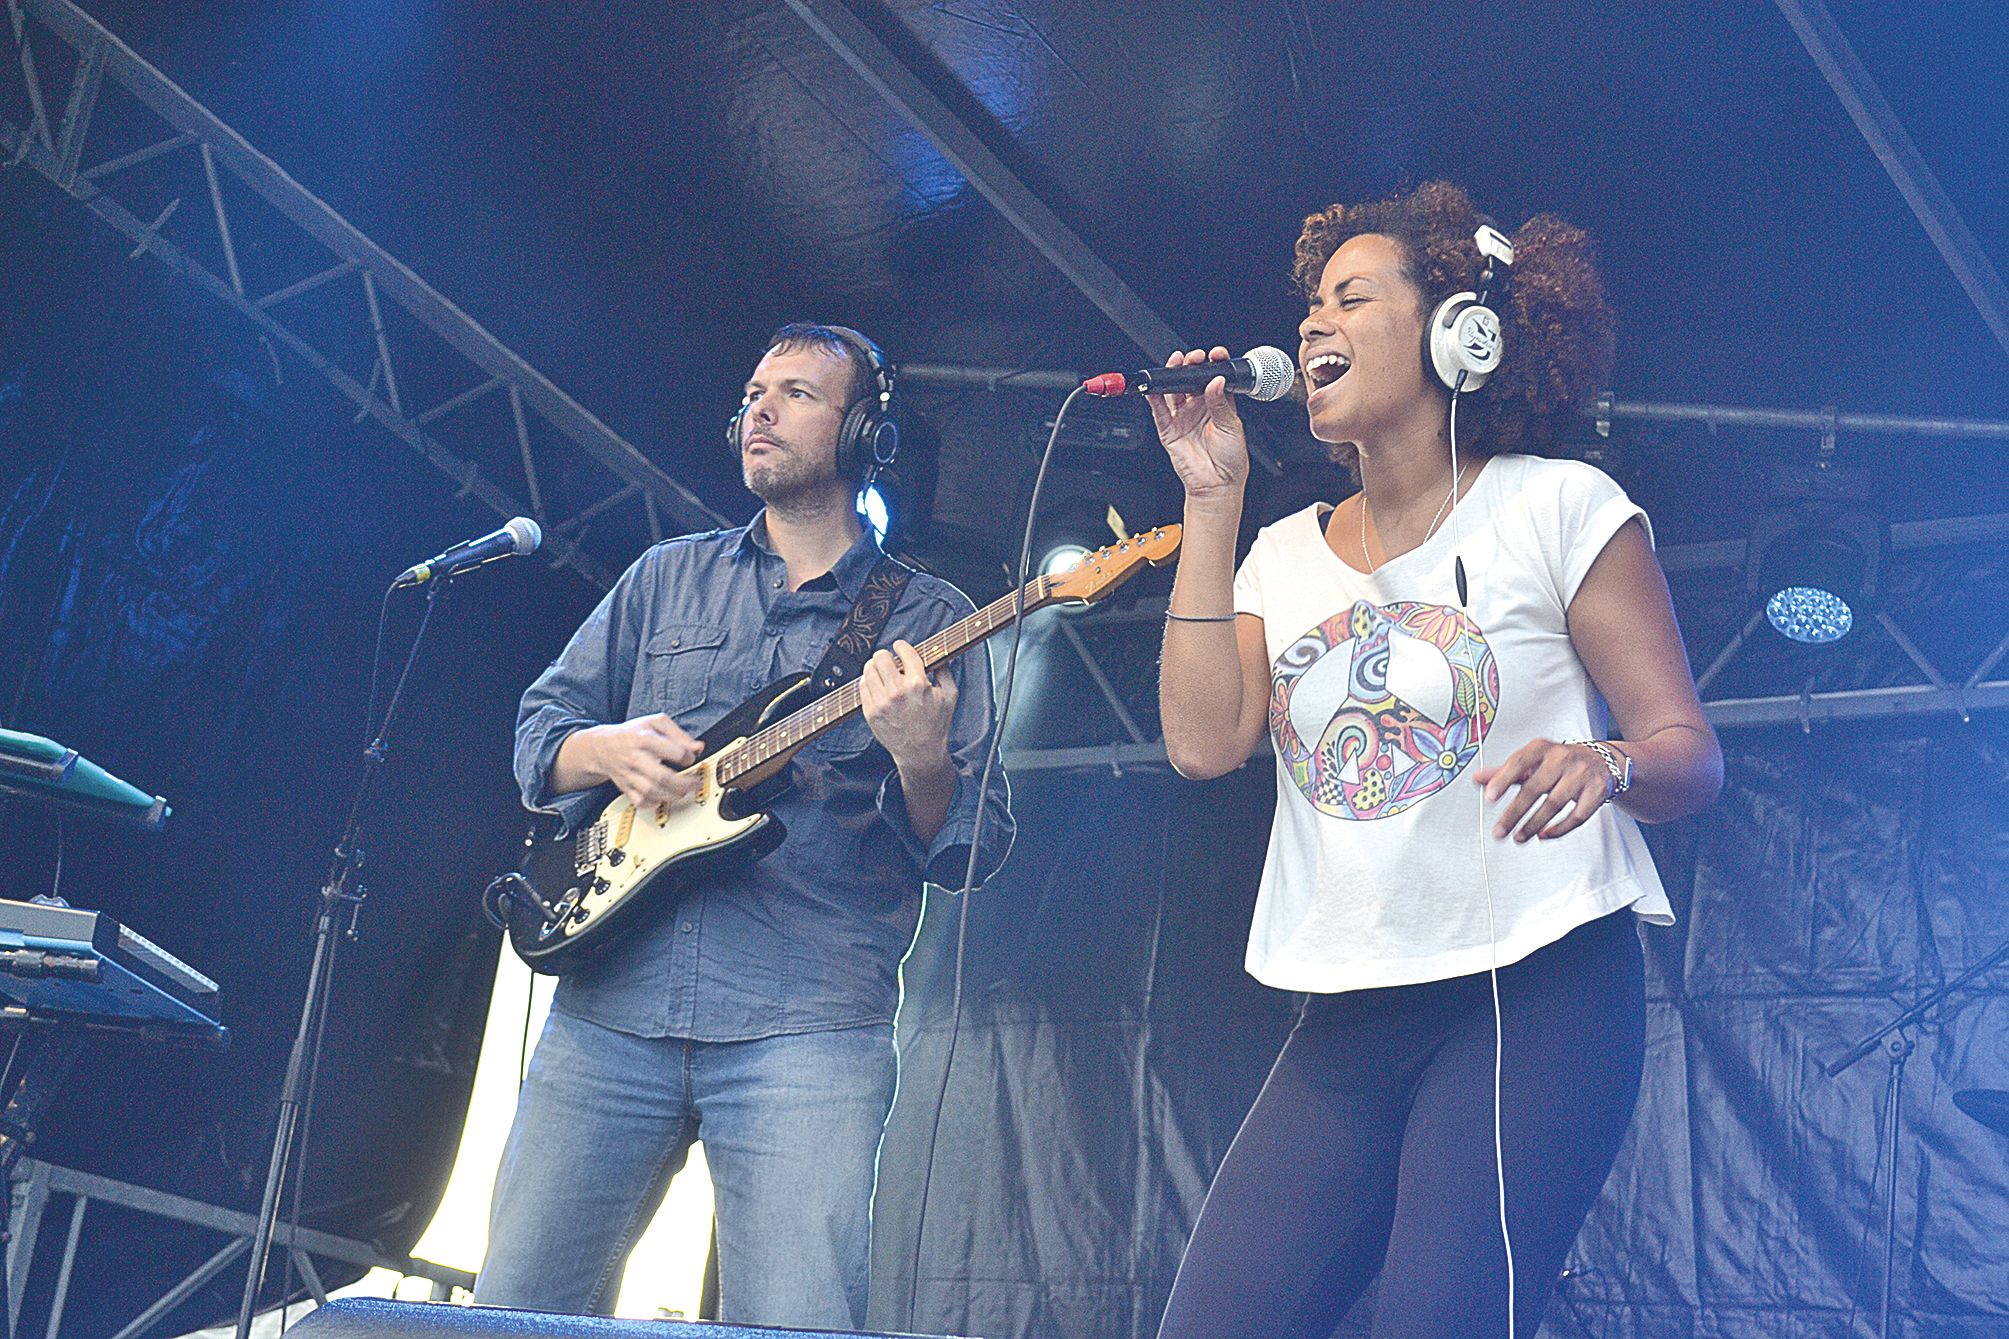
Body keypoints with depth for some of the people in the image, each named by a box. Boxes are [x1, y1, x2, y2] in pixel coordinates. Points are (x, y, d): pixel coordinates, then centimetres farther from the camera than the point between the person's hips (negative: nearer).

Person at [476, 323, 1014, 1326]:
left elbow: (969, 852, 3)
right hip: (609, 1002, 3)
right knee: (517, 1309, 4)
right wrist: (606, 749, -5)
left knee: (798, 1325, -12)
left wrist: (923, 762, -18)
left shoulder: (928, 620, 9)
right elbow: (538, 728, 18)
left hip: (809, 1022, -3)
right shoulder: (668, 577, 19)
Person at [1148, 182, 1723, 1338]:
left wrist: (1602, 765, -27)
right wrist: (1213, 500, 3)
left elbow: (1692, 754, -3)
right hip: (1350, 1024, 5)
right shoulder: (1284, 555, 14)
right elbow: (1204, 741, -2)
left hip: (1538, 994, -5)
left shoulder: (1560, 508, 0)